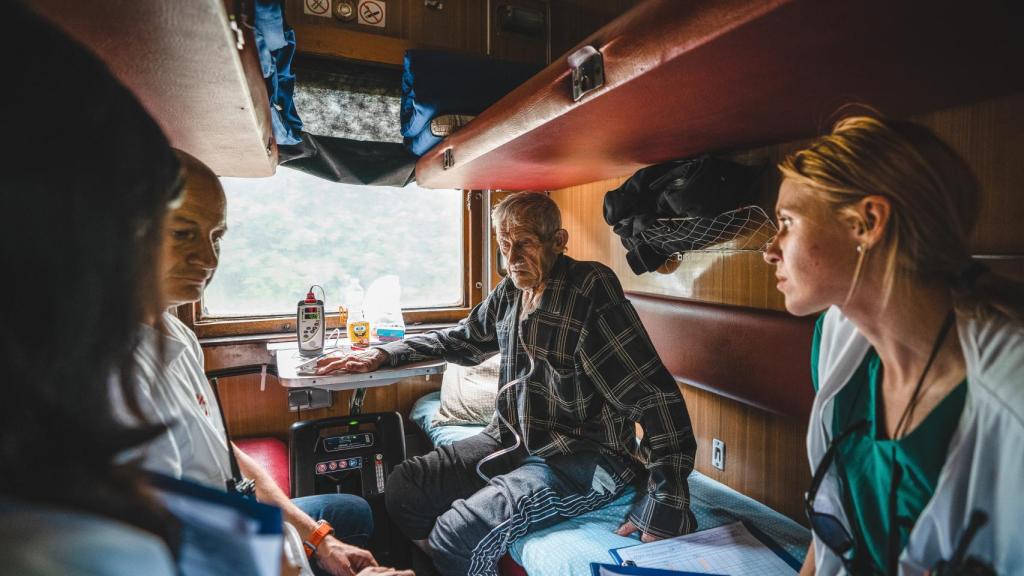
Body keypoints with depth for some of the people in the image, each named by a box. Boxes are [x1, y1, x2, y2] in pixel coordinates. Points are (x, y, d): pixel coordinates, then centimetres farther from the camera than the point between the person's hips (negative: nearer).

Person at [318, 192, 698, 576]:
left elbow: (657, 397, -21)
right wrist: (383, 354, 10)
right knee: (402, 487, 3)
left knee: (458, 534, -24)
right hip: (512, 440, 8)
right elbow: (462, 340, 21)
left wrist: (664, 505, -26)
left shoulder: (591, 291, -17)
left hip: (585, 458, -7)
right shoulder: (510, 292, 5)